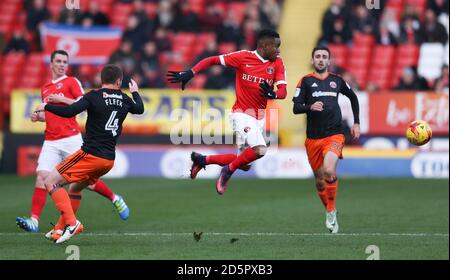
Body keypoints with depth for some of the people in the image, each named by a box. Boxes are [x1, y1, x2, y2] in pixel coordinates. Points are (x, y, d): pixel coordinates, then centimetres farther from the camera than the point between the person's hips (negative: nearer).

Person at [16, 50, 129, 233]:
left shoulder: (71, 82, 2)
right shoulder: (45, 89, 20)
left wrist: (61, 99, -14)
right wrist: (39, 117, 9)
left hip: (71, 138, -5)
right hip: (51, 141, 5)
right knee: (41, 177, -12)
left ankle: (115, 199, 24)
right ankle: (34, 221, -18)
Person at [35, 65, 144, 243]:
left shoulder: (94, 96, -9)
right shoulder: (124, 100, 9)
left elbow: (69, 112, -20)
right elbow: (140, 109, 31)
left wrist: (46, 107, -5)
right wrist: (135, 92, 50)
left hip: (90, 155, -7)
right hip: (109, 159, 7)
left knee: (50, 182, -3)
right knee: (75, 188, 28)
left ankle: (71, 223, -19)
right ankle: (60, 230, 26)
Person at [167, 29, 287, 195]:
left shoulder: (277, 63, 0)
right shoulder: (243, 57, -10)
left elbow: (283, 92, -5)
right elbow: (212, 60, -4)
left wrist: (272, 94, -29)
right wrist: (189, 74, -15)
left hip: (259, 117, 6)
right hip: (242, 113, -6)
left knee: (243, 163, 8)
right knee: (259, 150, -28)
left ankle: (202, 160, 28)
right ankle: (228, 171, -3)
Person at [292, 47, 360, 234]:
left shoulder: (337, 81, 9)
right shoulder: (306, 81, 4)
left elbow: (353, 98, 26)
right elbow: (296, 108, -3)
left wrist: (356, 123, 21)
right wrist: (310, 107, -24)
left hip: (334, 135, -1)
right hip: (313, 139, 1)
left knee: (329, 170, -25)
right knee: (319, 180, 7)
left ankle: (331, 211, -10)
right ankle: (330, 213, 28)